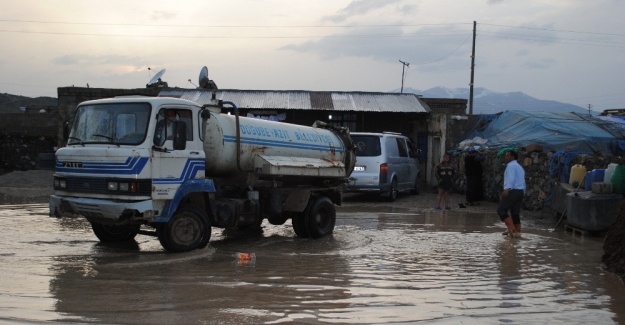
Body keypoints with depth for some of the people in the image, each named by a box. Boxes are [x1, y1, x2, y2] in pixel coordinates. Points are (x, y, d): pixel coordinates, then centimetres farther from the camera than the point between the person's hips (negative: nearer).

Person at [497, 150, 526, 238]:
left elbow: (510, 178, -22)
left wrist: (507, 189, -34)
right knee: (515, 212, 11)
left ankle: (511, 228, -18)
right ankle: (517, 231, 8)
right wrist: (523, 192, 30)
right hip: (520, 191, 10)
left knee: (501, 209, -8)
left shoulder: (511, 166, -6)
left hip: (512, 191, -9)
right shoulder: (520, 167, 25)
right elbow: (523, 182, 27)